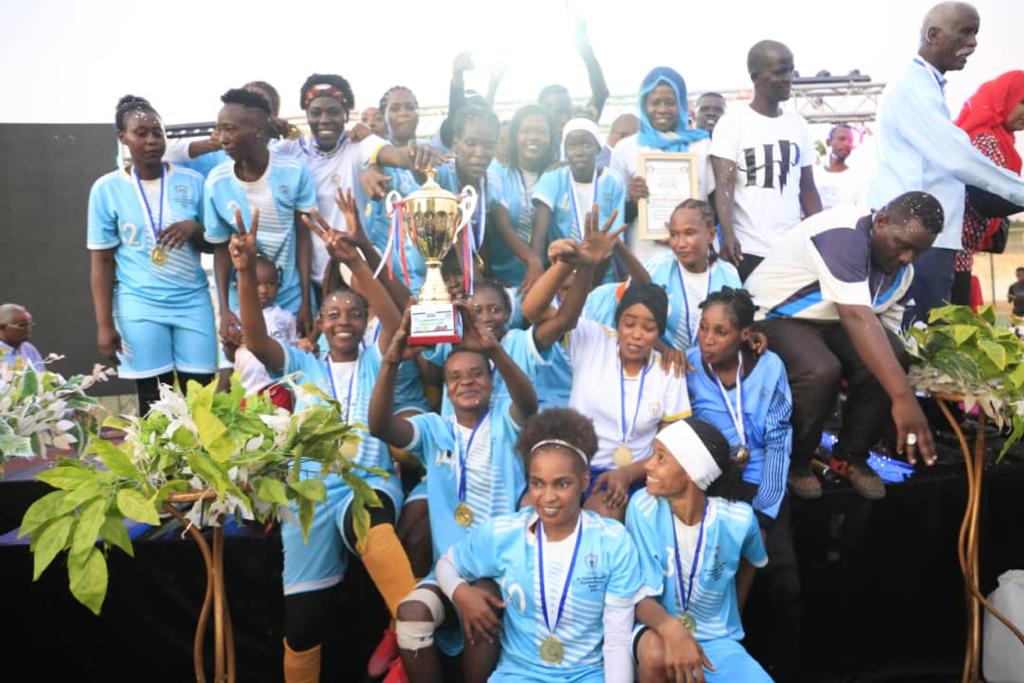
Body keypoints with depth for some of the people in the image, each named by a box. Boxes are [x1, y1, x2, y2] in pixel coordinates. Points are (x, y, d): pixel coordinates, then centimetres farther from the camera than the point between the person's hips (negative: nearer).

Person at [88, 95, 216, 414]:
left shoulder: (192, 182, 4)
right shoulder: (107, 189, 1)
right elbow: (101, 262, 3)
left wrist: (195, 228, -12)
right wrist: (104, 324, -2)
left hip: (193, 301, 1)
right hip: (140, 306, -1)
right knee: (154, 403, 3)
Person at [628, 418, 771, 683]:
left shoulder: (737, 519, -15)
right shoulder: (643, 507, -19)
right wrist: (671, 628, -36)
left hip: (717, 640, 1)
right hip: (661, 630, -1)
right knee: (656, 653, -35)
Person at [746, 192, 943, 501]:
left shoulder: (902, 271, 0)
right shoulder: (844, 234, -30)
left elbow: (884, 328, 4)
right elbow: (858, 317, -40)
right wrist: (903, 397, -45)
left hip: (834, 321, 7)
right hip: (775, 316, -7)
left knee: (891, 359, -19)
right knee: (820, 372, -34)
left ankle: (852, 454, 3)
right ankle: (794, 461, -7)